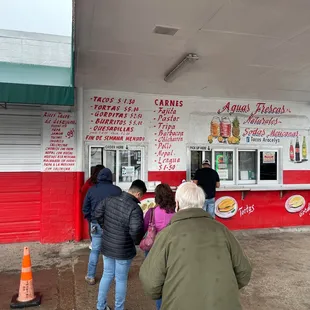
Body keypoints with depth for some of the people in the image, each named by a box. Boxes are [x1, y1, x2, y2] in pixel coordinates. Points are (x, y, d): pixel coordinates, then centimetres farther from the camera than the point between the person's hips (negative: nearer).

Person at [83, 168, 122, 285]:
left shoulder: (91, 190, -3)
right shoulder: (117, 190, -10)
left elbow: (86, 209, 2)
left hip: (97, 224, 1)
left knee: (95, 250, 12)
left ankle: (91, 276, 20)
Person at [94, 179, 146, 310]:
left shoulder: (109, 200, -4)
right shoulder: (135, 208, -24)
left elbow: (97, 214, 7)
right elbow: (136, 231, -32)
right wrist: (137, 242, -11)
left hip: (107, 247, 6)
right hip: (124, 251, -6)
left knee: (107, 275, 23)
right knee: (121, 279, 13)